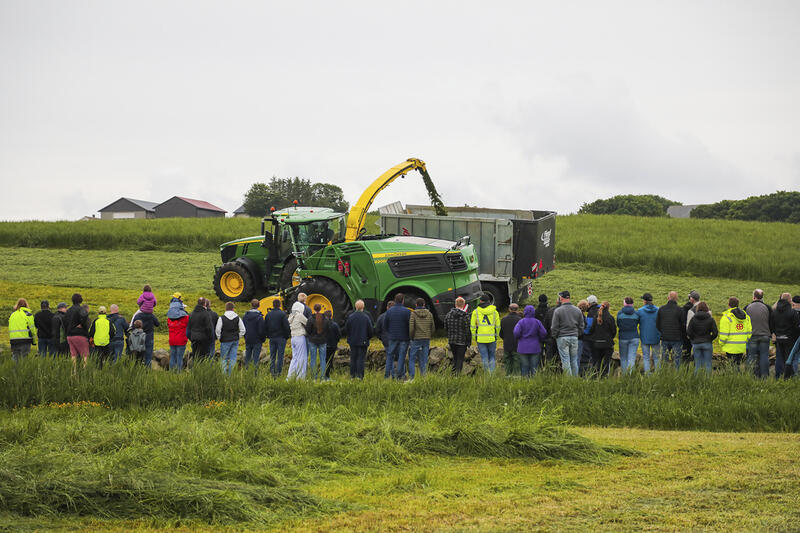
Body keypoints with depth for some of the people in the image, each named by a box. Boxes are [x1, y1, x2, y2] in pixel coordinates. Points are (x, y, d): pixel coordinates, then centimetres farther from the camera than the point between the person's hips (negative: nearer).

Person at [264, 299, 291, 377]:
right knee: (280, 356, 0)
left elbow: (265, 327, 10)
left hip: (272, 338, 4)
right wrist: (288, 335, 1)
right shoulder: (282, 314, -11)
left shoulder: (268, 314, 6)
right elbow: (287, 326, -13)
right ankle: (278, 372, -3)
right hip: (281, 338, -4)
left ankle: (272, 371, 5)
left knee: (272, 356, 10)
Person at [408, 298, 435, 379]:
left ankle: (411, 377, -3)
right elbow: (433, 328, 5)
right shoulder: (429, 314, 3)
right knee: (424, 360, 8)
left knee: (412, 359, 5)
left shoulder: (413, 314, -8)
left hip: (416, 339, -3)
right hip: (427, 339, 3)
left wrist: (411, 338, 3)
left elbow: (411, 328, -12)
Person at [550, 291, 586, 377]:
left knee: (565, 360, -2)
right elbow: (582, 326, 11)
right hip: (574, 337, 4)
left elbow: (554, 327, -6)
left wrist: (554, 337, 9)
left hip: (562, 338, -4)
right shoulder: (577, 310, 5)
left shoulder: (558, 311, -9)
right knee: (574, 360, 10)